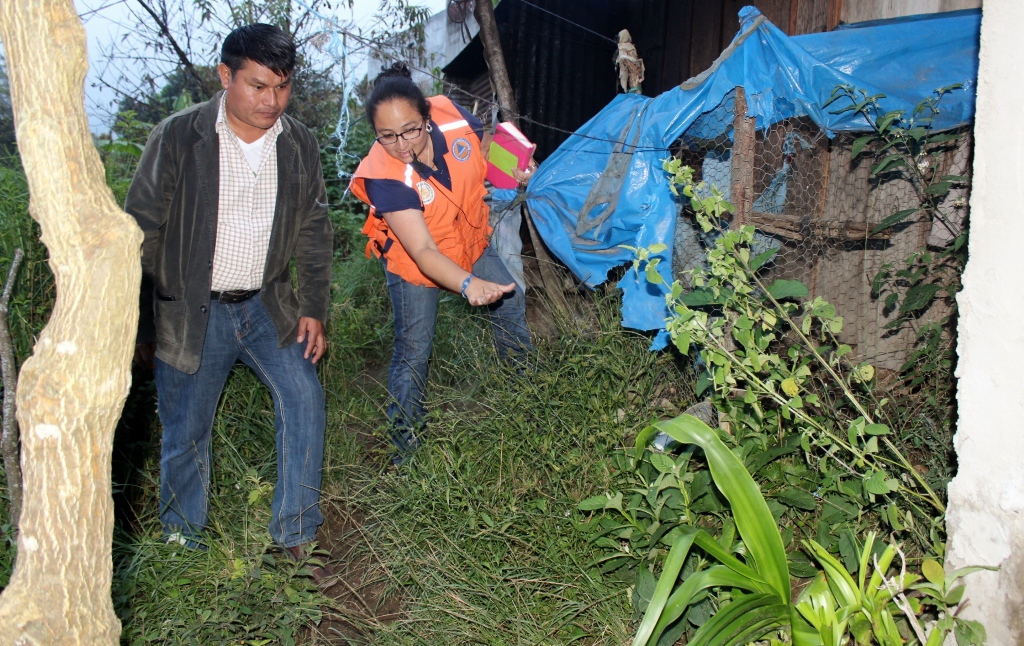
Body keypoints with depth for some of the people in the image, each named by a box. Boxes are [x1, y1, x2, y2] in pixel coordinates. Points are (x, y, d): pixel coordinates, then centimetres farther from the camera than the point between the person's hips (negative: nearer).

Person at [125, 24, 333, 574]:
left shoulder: (299, 145, 1)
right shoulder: (177, 138, -11)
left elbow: (314, 232, 9)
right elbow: (142, 234, -7)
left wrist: (314, 308, 3)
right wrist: (140, 324, -5)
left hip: (267, 306, 3)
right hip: (190, 314, -3)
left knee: (303, 398, -7)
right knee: (185, 432, 6)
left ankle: (295, 535, 8)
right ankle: (183, 543, 29)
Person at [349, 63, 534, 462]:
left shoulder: (454, 118, -26)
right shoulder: (385, 177, -38)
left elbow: (487, 154, -1)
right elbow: (424, 253, -43)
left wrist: (518, 173, -21)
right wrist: (469, 284, -60)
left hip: (470, 243, 5)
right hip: (413, 263, -5)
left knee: (511, 302, 16)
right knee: (413, 351, -2)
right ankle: (404, 441, 16)